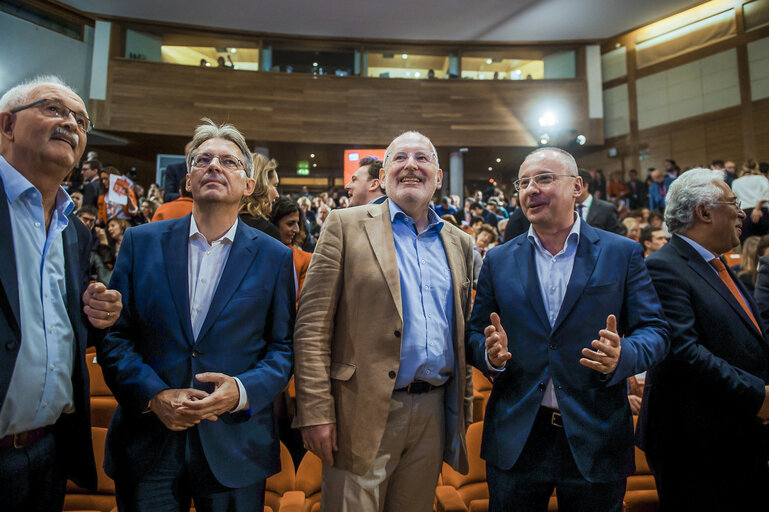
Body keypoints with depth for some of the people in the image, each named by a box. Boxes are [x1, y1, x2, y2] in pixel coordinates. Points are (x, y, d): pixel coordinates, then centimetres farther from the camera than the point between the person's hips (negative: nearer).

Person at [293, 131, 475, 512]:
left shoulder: (459, 244, 11)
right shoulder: (345, 226, -3)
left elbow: (462, 335, 14)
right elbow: (312, 325, -8)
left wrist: (464, 412, 12)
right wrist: (316, 413, -13)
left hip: (433, 415, 5)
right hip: (364, 414, -4)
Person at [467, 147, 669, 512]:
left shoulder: (622, 253, 0)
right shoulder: (498, 260, 4)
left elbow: (654, 330, -2)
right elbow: (474, 335, 5)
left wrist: (622, 356, -22)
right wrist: (491, 354, -17)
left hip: (595, 440, 0)